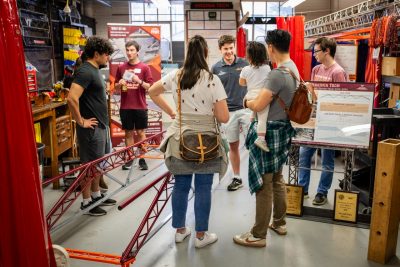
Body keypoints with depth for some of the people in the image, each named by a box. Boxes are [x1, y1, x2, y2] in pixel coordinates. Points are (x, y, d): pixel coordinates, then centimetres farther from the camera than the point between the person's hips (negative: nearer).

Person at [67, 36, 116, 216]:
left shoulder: (94, 70, 12)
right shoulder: (85, 71, -18)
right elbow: (72, 98, -29)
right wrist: (81, 121, -19)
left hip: (101, 126, 10)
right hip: (92, 128, -10)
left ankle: (96, 195, 32)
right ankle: (86, 202, 14)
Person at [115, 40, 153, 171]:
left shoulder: (144, 67, -1)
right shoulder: (121, 67, 7)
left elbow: (150, 87, -2)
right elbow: (116, 86, 14)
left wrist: (140, 81, -19)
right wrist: (120, 84, -8)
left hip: (140, 106, -2)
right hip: (125, 107, 2)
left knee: (140, 132, 5)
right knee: (128, 132, 8)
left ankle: (142, 158, 12)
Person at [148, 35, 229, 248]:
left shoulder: (175, 76, 1)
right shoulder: (212, 80, -11)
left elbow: (152, 92, 17)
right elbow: (223, 117, -13)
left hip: (180, 139, 4)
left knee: (180, 185, 15)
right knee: (203, 188, 8)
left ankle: (180, 230, 30)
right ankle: (201, 235, 20)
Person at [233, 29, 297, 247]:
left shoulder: (277, 74, -22)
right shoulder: (293, 68, 9)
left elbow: (258, 106, -23)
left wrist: (246, 102, -2)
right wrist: (256, 99, 7)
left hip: (269, 132, -10)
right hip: (282, 129, 10)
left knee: (264, 184, -1)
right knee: (277, 178, 21)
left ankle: (258, 235, 11)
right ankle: (279, 222, 36)